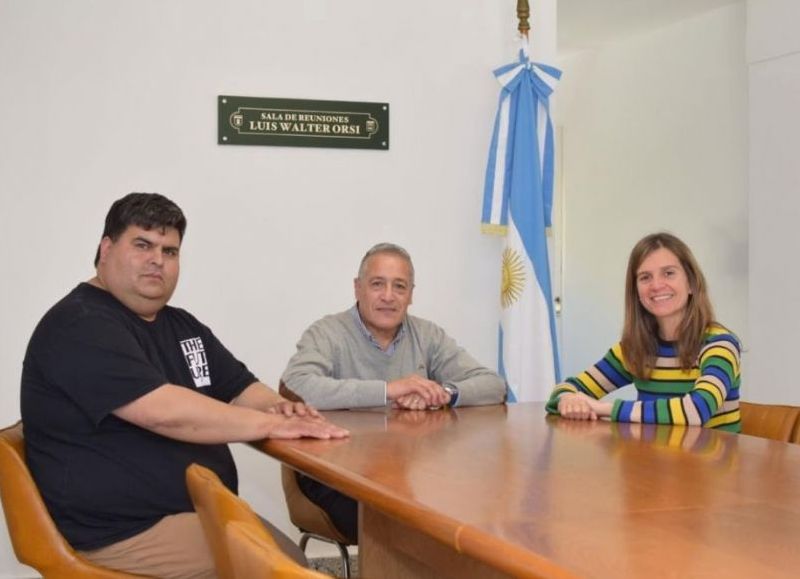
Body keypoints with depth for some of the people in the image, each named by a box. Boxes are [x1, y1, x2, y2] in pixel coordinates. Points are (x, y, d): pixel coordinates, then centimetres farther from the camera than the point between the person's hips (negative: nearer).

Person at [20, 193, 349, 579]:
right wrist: (271, 423, -22)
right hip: (127, 533, -9)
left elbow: (240, 388, 14)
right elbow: (165, 412, -27)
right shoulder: (79, 327, -15)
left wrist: (279, 407, -10)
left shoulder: (181, 325, 15)